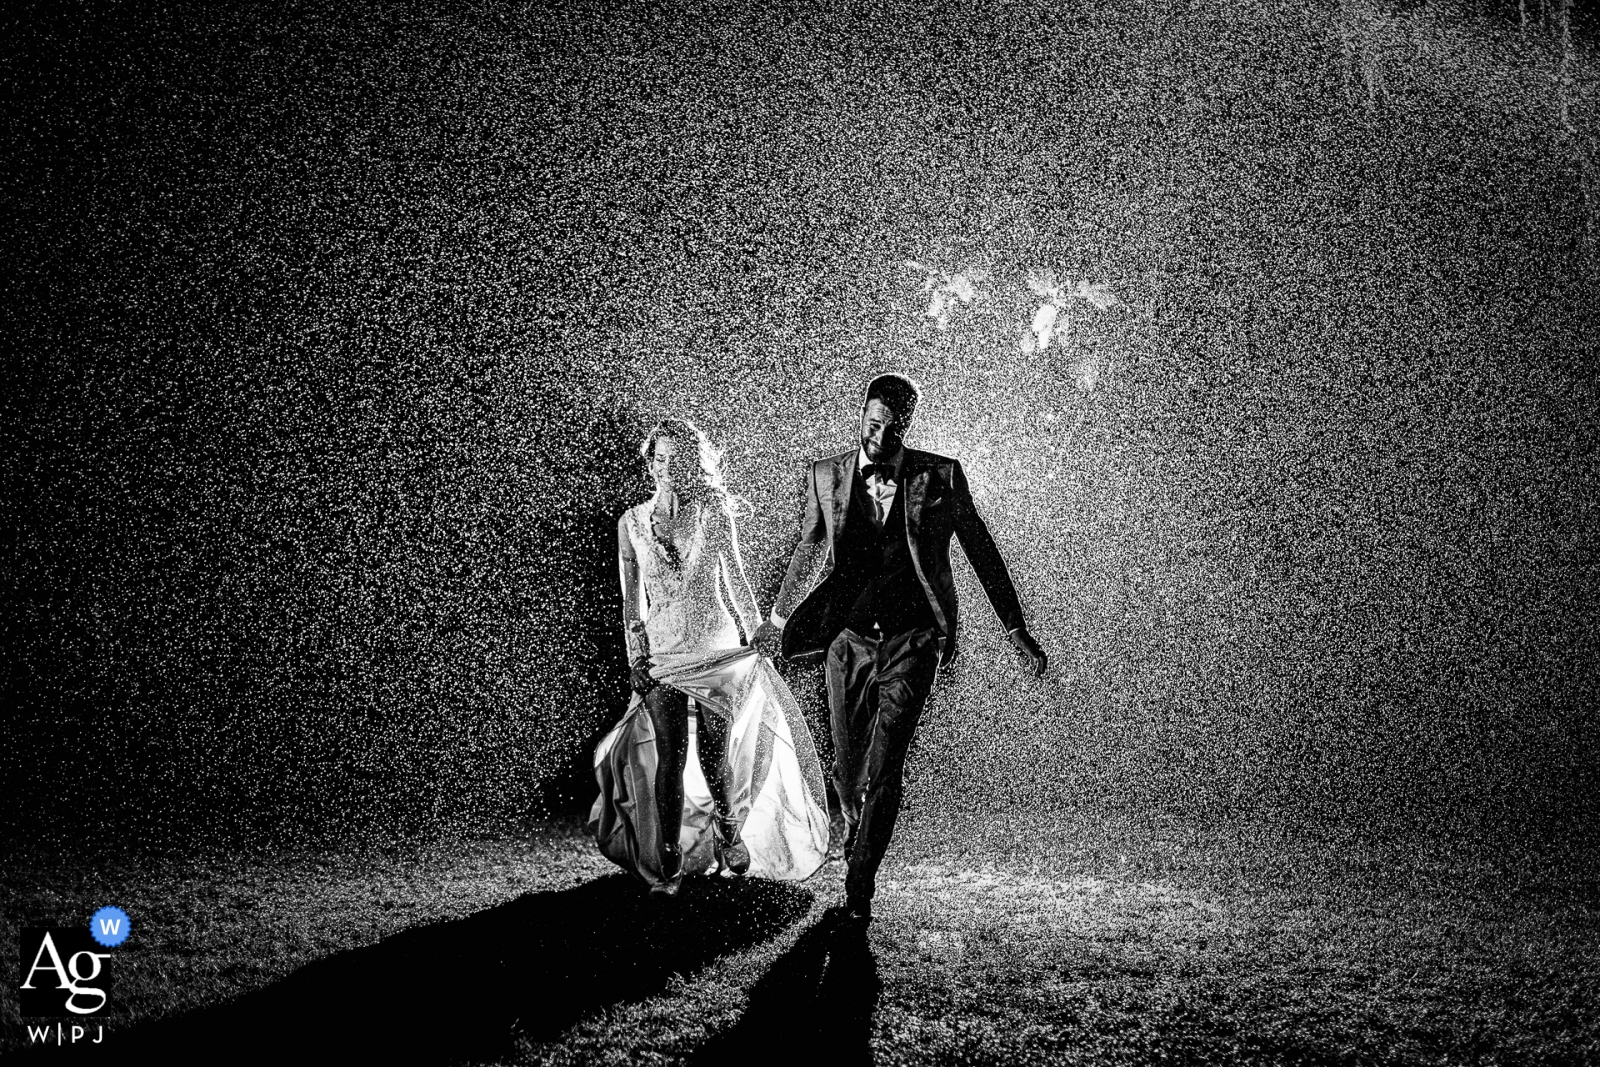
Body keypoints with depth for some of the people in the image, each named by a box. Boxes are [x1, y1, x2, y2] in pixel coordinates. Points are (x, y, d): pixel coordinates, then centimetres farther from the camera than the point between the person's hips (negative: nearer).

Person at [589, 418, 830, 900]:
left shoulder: (714, 512, 1)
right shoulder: (632, 522, 5)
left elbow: (735, 577, 7)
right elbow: (631, 596, 8)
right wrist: (634, 655, 1)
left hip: (716, 644, -1)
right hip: (661, 650, 1)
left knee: (714, 754, 3)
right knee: (671, 757, -5)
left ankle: (729, 830, 32)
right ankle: (667, 865, 5)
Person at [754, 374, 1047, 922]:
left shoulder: (940, 476, -3)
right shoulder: (826, 475, 2)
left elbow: (981, 551, 5)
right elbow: (807, 547, 18)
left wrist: (1017, 630, 8)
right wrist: (778, 614, 25)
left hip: (911, 641, -2)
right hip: (848, 640, 2)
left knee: (884, 769, -13)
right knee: (847, 769, 11)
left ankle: (860, 883, -4)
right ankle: (854, 831, 42)